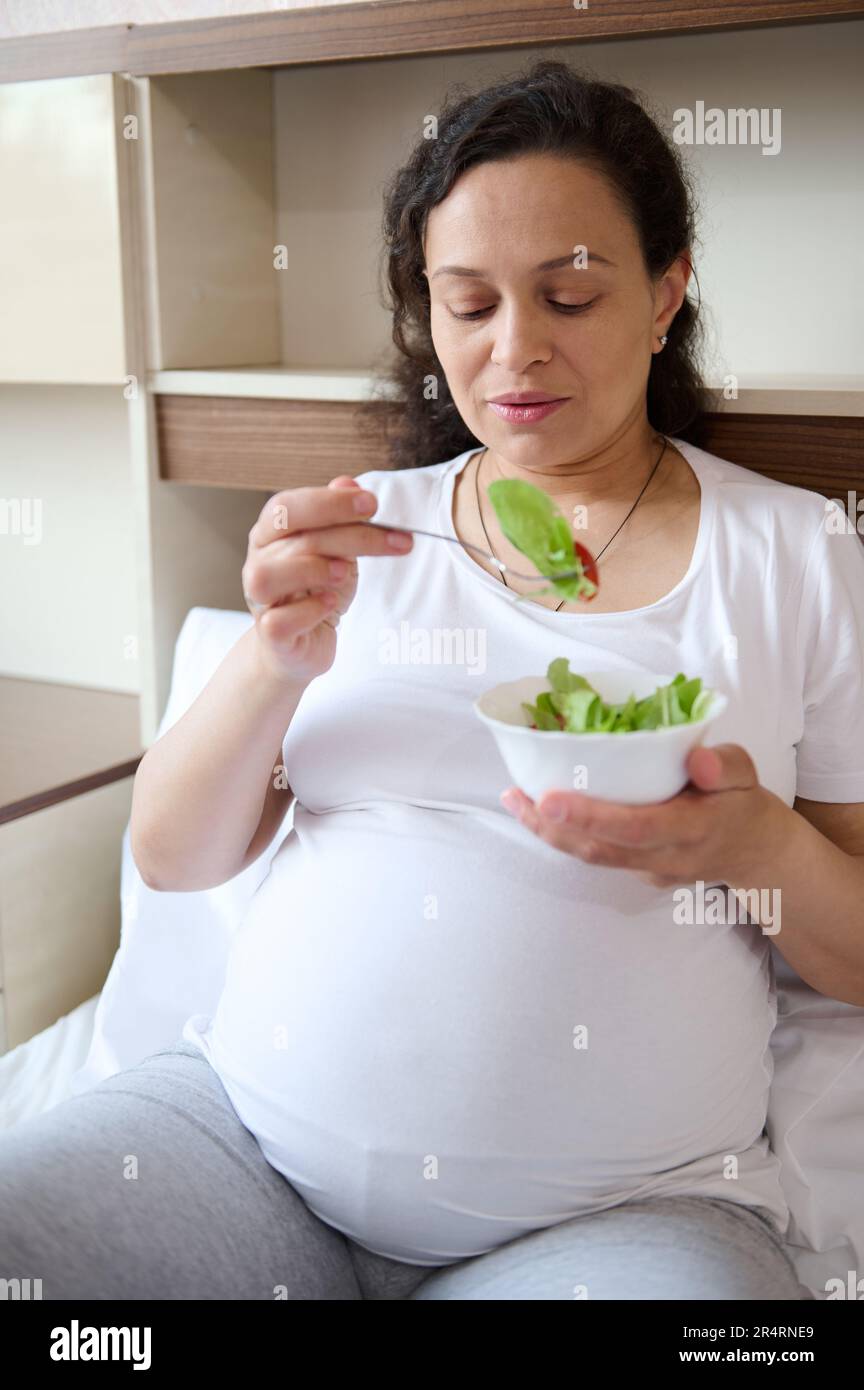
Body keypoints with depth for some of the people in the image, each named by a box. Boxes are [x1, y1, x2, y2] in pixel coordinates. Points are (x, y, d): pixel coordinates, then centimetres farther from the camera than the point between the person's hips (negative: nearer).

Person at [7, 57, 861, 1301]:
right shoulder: (365, 530, 8)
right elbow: (172, 857, 5)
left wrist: (756, 845, -17)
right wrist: (277, 660, -14)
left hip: (622, 1205, -1)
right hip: (252, 1124, 2)